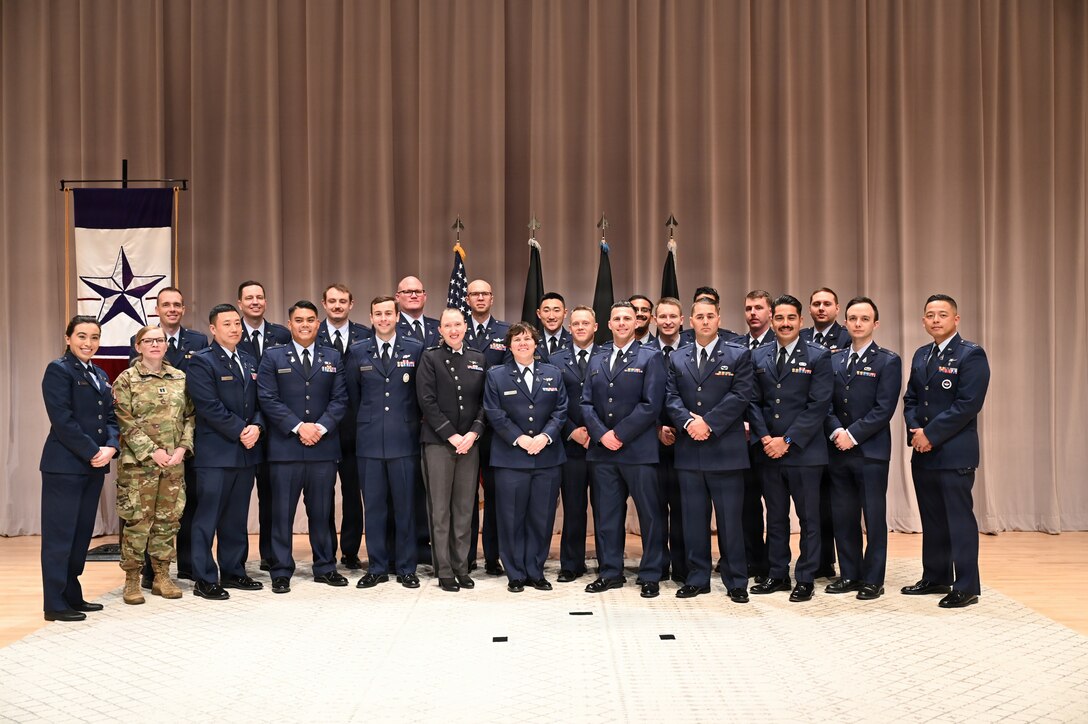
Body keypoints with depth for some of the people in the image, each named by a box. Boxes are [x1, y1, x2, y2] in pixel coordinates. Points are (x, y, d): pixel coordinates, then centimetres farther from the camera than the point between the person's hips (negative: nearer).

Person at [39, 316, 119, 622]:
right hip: (65, 466, -8)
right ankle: (55, 604, 5)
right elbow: (62, 420, -15)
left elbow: (110, 417, 13)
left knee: (82, 533, 12)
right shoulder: (59, 370, -7)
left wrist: (111, 446, -6)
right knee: (60, 535, -2)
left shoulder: (100, 375, 17)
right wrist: (92, 452, -15)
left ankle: (73, 596, 21)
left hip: (94, 466, 8)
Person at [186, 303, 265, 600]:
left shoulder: (249, 361, 16)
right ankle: (204, 579, 5)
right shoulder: (201, 362, -6)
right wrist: (239, 431, -14)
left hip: (246, 451, 7)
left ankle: (233, 572, 22)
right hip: (214, 452, -7)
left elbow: (259, 401, 14)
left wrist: (256, 427, -6)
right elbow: (209, 407, -14)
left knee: (237, 517, 13)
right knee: (207, 517, -2)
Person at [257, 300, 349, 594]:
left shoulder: (333, 357, 12)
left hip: (324, 447, 2)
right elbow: (268, 399, -4)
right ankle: (281, 572, 9)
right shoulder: (273, 357, 5)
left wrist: (321, 427, -9)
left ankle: (325, 567, 19)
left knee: (322, 511, 9)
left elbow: (340, 399, 5)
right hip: (285, 447, -2)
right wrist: (298, 427, -12)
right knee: (282, 512, 2)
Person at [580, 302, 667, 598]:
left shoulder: (650, 358, 1)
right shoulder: (596, 362, 16)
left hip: (638, 450, -5)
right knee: (606, 514, 9)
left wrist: (620, 434, -12)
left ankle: (650, 576, 11)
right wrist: (601, 434, -7)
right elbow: (586, 403, 10)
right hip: (602, 450, 5)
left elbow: (651, 404, -9)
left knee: (649, 514, 1)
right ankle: (611, 572, 19)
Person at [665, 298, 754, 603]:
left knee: (730, 518, 1)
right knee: (693, 517, 8)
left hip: (726, 449, -3)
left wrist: (708, 423, -14)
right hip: (689, 450, 3)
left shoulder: (739, 355, 3)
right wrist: (688, 421, -13)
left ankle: (736, 582, 10)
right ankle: (697, 578, 17)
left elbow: (740, 396, -7)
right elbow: (671, 397, 5)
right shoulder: (676, 359, 13)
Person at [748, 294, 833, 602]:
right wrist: (764, 437, -7)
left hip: (804, 451, -4)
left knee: (808, 518, 4)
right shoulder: (758, 356, 9)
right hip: (768, 451, 4)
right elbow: (753, 401, 8)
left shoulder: (818, 357, -2)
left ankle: (805, 579, 13)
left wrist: (787, 441, -14)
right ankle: (777, 574, 21)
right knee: (775, 517, 12)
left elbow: (818, 406, -9)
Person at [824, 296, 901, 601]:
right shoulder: (834, 360, 12)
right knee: (843, 517, 9)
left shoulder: (888, 361, -2)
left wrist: (853, 435, -15)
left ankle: (873, 580, 11)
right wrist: (836, 432, -11)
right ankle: (850, 575, 20)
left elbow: (884, 409, -10)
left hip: (871, 451, -4)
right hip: (838, 450, 4)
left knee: (874, 518, 2)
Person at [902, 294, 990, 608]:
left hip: (955, 453, -7)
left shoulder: (971, 355, -8)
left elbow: (968, 404, -17)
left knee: (959, 518, -3)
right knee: (932, 519, 14)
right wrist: (915, 430, -4)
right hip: (923, 453, 7)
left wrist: (931, 434, -15)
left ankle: (966, 587, 5)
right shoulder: (921, 355, 15)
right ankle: (935, 578, 25)